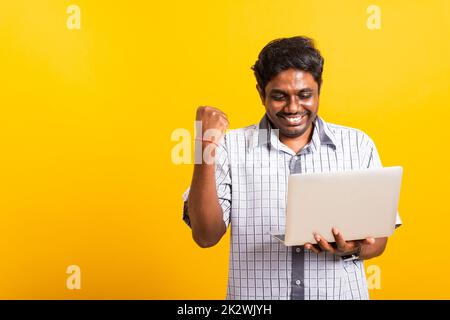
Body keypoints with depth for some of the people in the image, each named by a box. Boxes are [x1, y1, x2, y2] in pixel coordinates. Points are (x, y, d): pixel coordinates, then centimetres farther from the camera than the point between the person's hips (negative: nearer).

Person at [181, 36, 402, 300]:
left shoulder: (358, 145, 4)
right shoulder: (231, 147, -1)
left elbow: (378, 239, 7)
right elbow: (206, 236, -6)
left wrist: (352, 249, -14)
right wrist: (207, 149, -13)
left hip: (341, 292, 1)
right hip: (256, 294, -1)